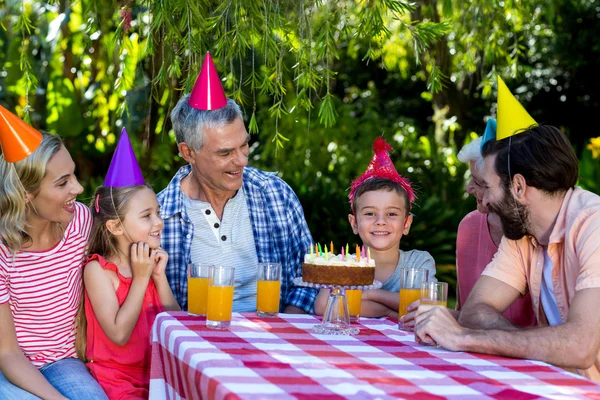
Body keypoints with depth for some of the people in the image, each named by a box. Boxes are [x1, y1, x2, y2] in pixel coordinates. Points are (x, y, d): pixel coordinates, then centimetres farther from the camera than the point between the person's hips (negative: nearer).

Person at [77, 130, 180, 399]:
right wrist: (140, 277, -14)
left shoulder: (151, 264, 8)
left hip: (157, 375, 5)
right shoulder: (98, 270, -9)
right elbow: (119, 334, -18)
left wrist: (159, 276, -5)